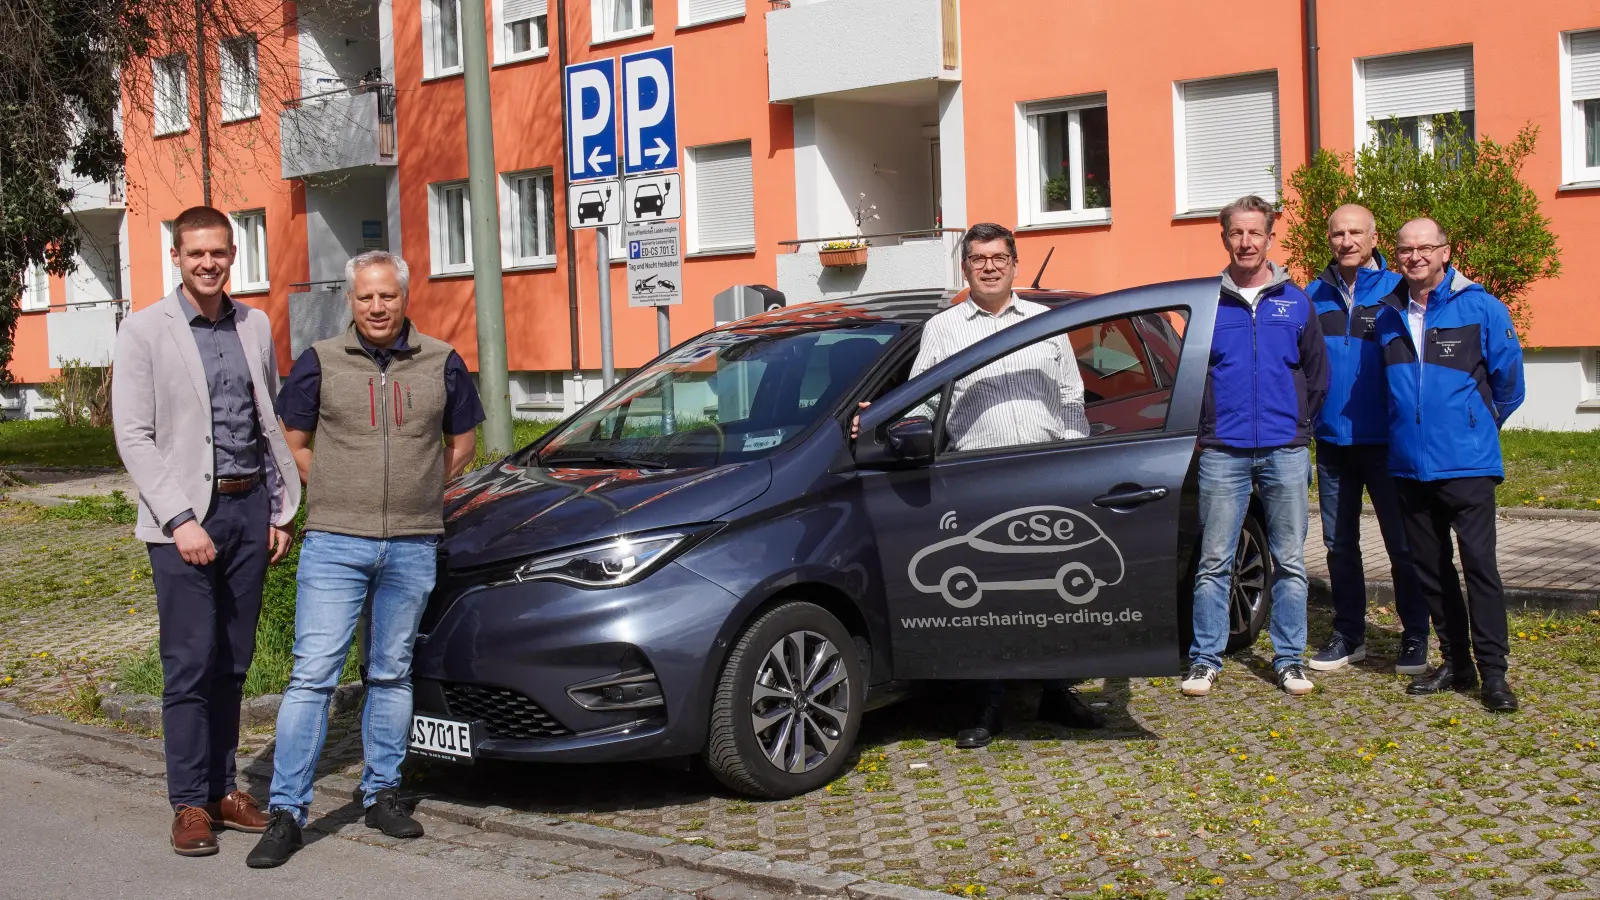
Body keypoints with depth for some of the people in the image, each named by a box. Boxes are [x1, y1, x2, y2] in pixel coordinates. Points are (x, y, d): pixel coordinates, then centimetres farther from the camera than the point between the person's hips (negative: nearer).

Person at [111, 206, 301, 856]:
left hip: (250, 510, 4)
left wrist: (282, 509, 8)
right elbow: (133, 437, -6)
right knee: (190, 665, -3)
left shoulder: (256, 327, 11)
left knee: (233, 662, 9)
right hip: (185, 516, -4)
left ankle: (223, 789, 18)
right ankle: (189, 804, 6)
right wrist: (181, 520, -13)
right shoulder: (144, 331, -2)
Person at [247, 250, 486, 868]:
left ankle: (382, 794, 23)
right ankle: (286, 811, -1)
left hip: (413, 546, 2)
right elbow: (293, 443, 9)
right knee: (312, 674, -6)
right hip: (334, 544, -2)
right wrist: (336, 495, 3)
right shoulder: (320, 363, 1)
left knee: (392, 674, 12)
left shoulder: (442, 364, 5)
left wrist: (417, 494, 9)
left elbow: (463, 443, 15)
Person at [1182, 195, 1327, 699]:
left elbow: (1317, 374, 13)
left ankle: (1289, 659, 15)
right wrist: (1204, 429, 5)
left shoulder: (1296, 302, 7)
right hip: (1223, 453, -1)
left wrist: (1299, 426, 8)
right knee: (1214, 562, 1)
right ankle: (1205, 659, 9)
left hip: (1285, 453, 1)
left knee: (1290, 562, 6)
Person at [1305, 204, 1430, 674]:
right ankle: (1348, 635, 23)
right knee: (1339, 544, 12)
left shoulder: (1396, 291, -4)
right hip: (1331, 442, 4)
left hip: (1385, 441, -3)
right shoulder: (1313, 296, 6)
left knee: (1402, 543, 3)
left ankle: (1414, 638, 15)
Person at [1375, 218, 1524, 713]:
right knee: (1430, 568, 11)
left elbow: (1508, 379, 3)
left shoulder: (1480, 308, -5)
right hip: (1410, 464, 5)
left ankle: (1493, 671, 1)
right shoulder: (1388, 317, 8)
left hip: (1467, 463, -5)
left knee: (1479, 563, -5)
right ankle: (1455, 662, 22)